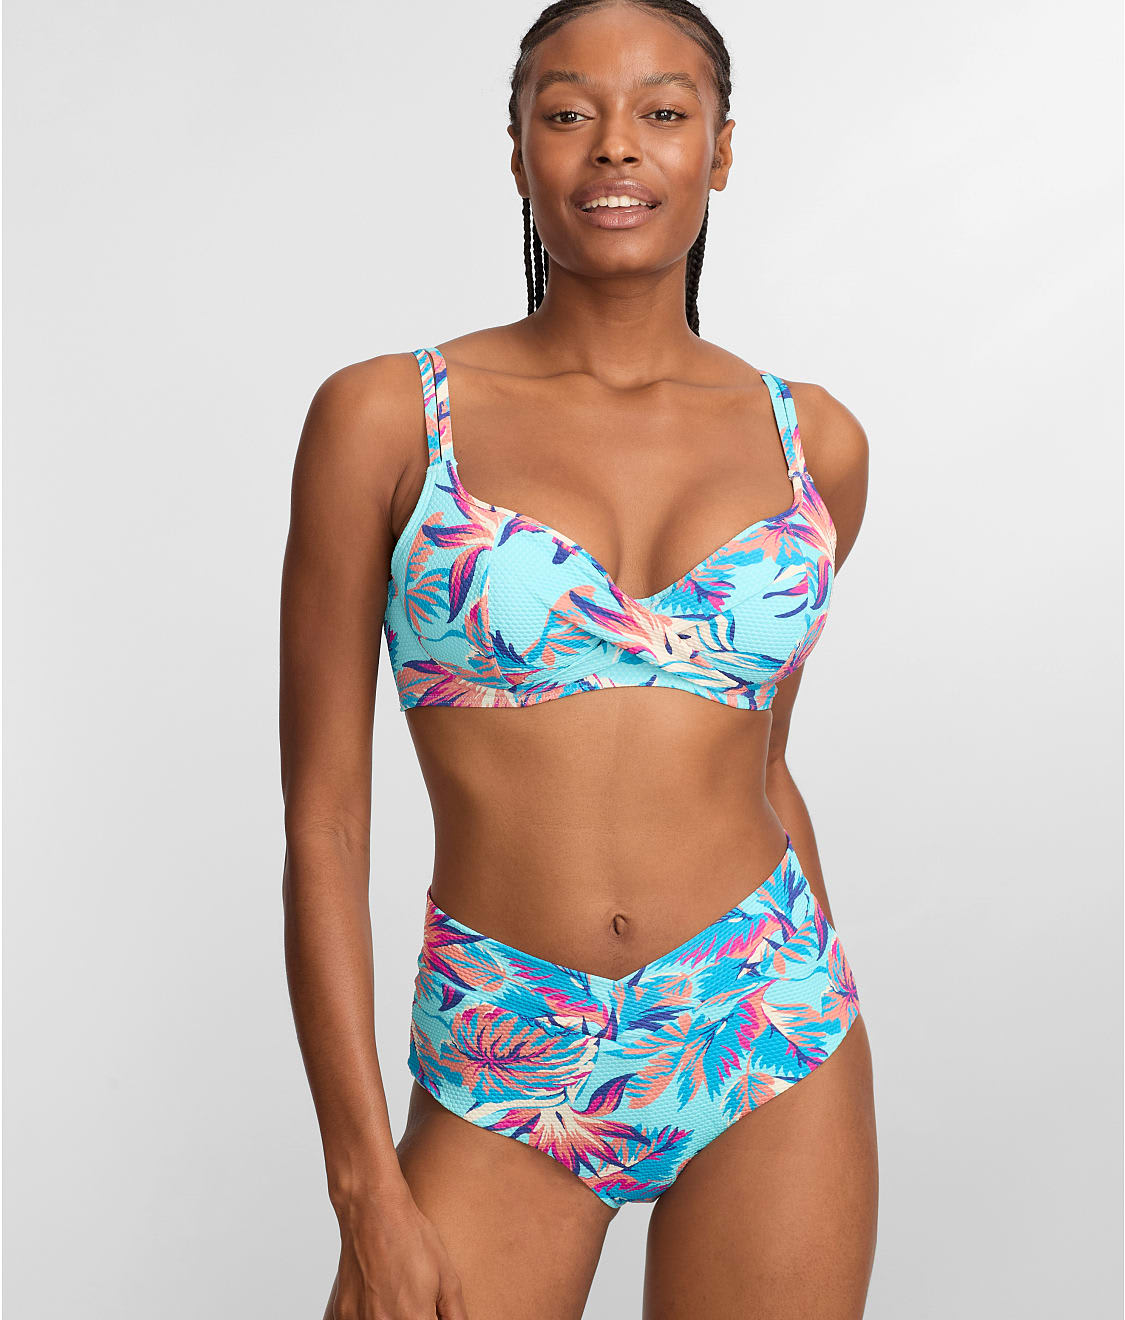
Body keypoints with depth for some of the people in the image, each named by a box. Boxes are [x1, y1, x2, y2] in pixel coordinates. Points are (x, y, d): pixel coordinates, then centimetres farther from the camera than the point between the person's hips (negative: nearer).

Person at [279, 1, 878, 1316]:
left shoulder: (811, 442, 3)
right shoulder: (384, 417, -5)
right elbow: (322, 821, -5)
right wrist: (366, 1189, -8)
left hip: (766, 1038, 2)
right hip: (506, 1077, -2)